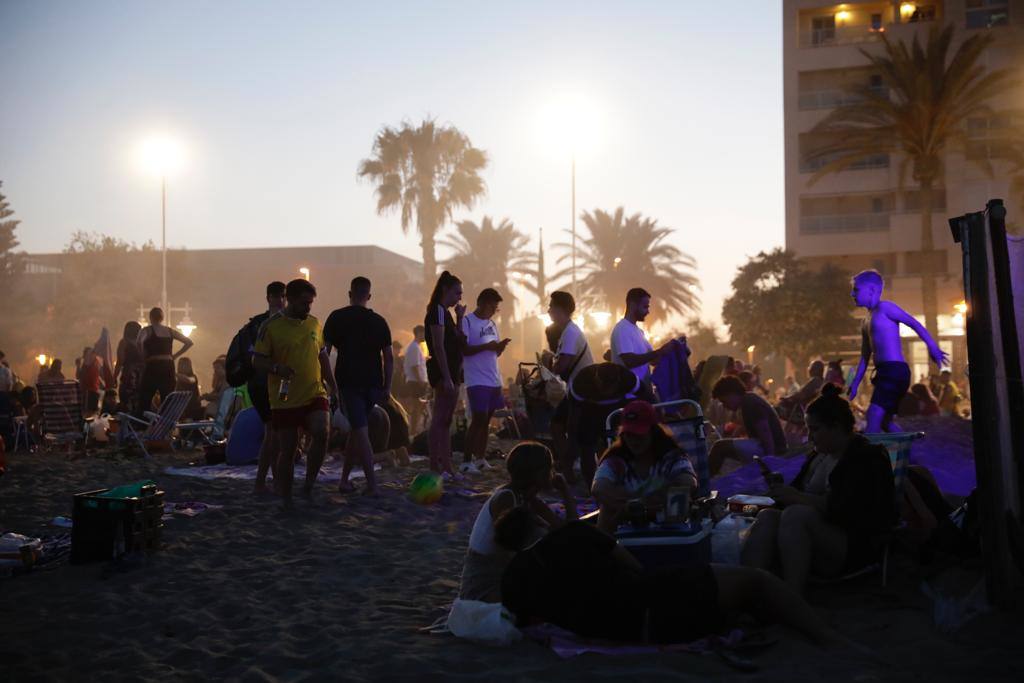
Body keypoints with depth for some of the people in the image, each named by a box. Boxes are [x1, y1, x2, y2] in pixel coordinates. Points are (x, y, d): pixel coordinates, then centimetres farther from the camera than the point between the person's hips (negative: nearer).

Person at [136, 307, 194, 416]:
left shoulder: (147, 330, 0)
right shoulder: (170, 331, 12)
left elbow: (139, 342, -20)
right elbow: (189, 342, 12)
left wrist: (144, 356, -4)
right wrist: (175, 356, 12)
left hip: (153, 366, -4)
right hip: (169, 367, 4)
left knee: (144, 403, -1)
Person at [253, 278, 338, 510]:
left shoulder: (314, 323, 10)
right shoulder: (271, 326, -6)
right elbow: (257, 361, -5)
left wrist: (333, 385, 15)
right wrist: (277, 368, -24)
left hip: (314, 394, 3)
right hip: (285, 399, -3)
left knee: (321, 433, -20)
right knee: (287, 449, 4)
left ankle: (308, 485, -2)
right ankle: (285, 499, 20)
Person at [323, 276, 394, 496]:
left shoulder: (337, 317, 0)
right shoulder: (379, 321, 7)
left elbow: (324, 351, -3)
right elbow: (389, 357, 5)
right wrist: (387, 387, 9)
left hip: (348, 381, -3)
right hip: (372, 383, 3)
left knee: (360, 431, -5)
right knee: (356, 429, 16)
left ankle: (372, 484, -13)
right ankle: (344, 479, 23)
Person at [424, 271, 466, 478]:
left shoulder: (445, 313, 18)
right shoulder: (437, 311, -11)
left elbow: (457, 343, 19)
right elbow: (439, 347, -18)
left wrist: (459, 318, 13)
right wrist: (446, 378, -22)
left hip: (451, 372, 10)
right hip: (443, 372, -10)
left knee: (446, 421, 10)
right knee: (439, 419, -9)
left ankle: (447, 467, 13)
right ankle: (435, 467, -9)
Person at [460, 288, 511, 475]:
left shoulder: (492, 324, 17)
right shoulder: (467, 322, -6)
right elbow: (463, 350, -12)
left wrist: (500, 346, -2)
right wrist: (485, 346, -21)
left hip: (494, 380, 7)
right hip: (477, 381, -7)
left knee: (486, 419, 9)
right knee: (478, 420, -10)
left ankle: (481, 459, 15)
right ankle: (466, 462, -5)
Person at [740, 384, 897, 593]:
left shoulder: (867, 458, -4)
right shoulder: (818, 456, 20)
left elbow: (845, 509, -17)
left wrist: (796, 497, -18)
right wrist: (782, 490, 0)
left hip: (855, 547, -7)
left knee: (796, 514, -32)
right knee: (767, 516, -21)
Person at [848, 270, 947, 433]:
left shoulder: (884, 307, -3)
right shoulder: (866, 322, 22)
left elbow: (914, 323, -9)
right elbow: (865, 357, 24)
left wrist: (932, 347, -18)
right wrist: (855, 384, 20)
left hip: (895, 370, -9)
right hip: (884, 373, 9)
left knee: (874, 417, -18)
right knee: (884, 422, 11)